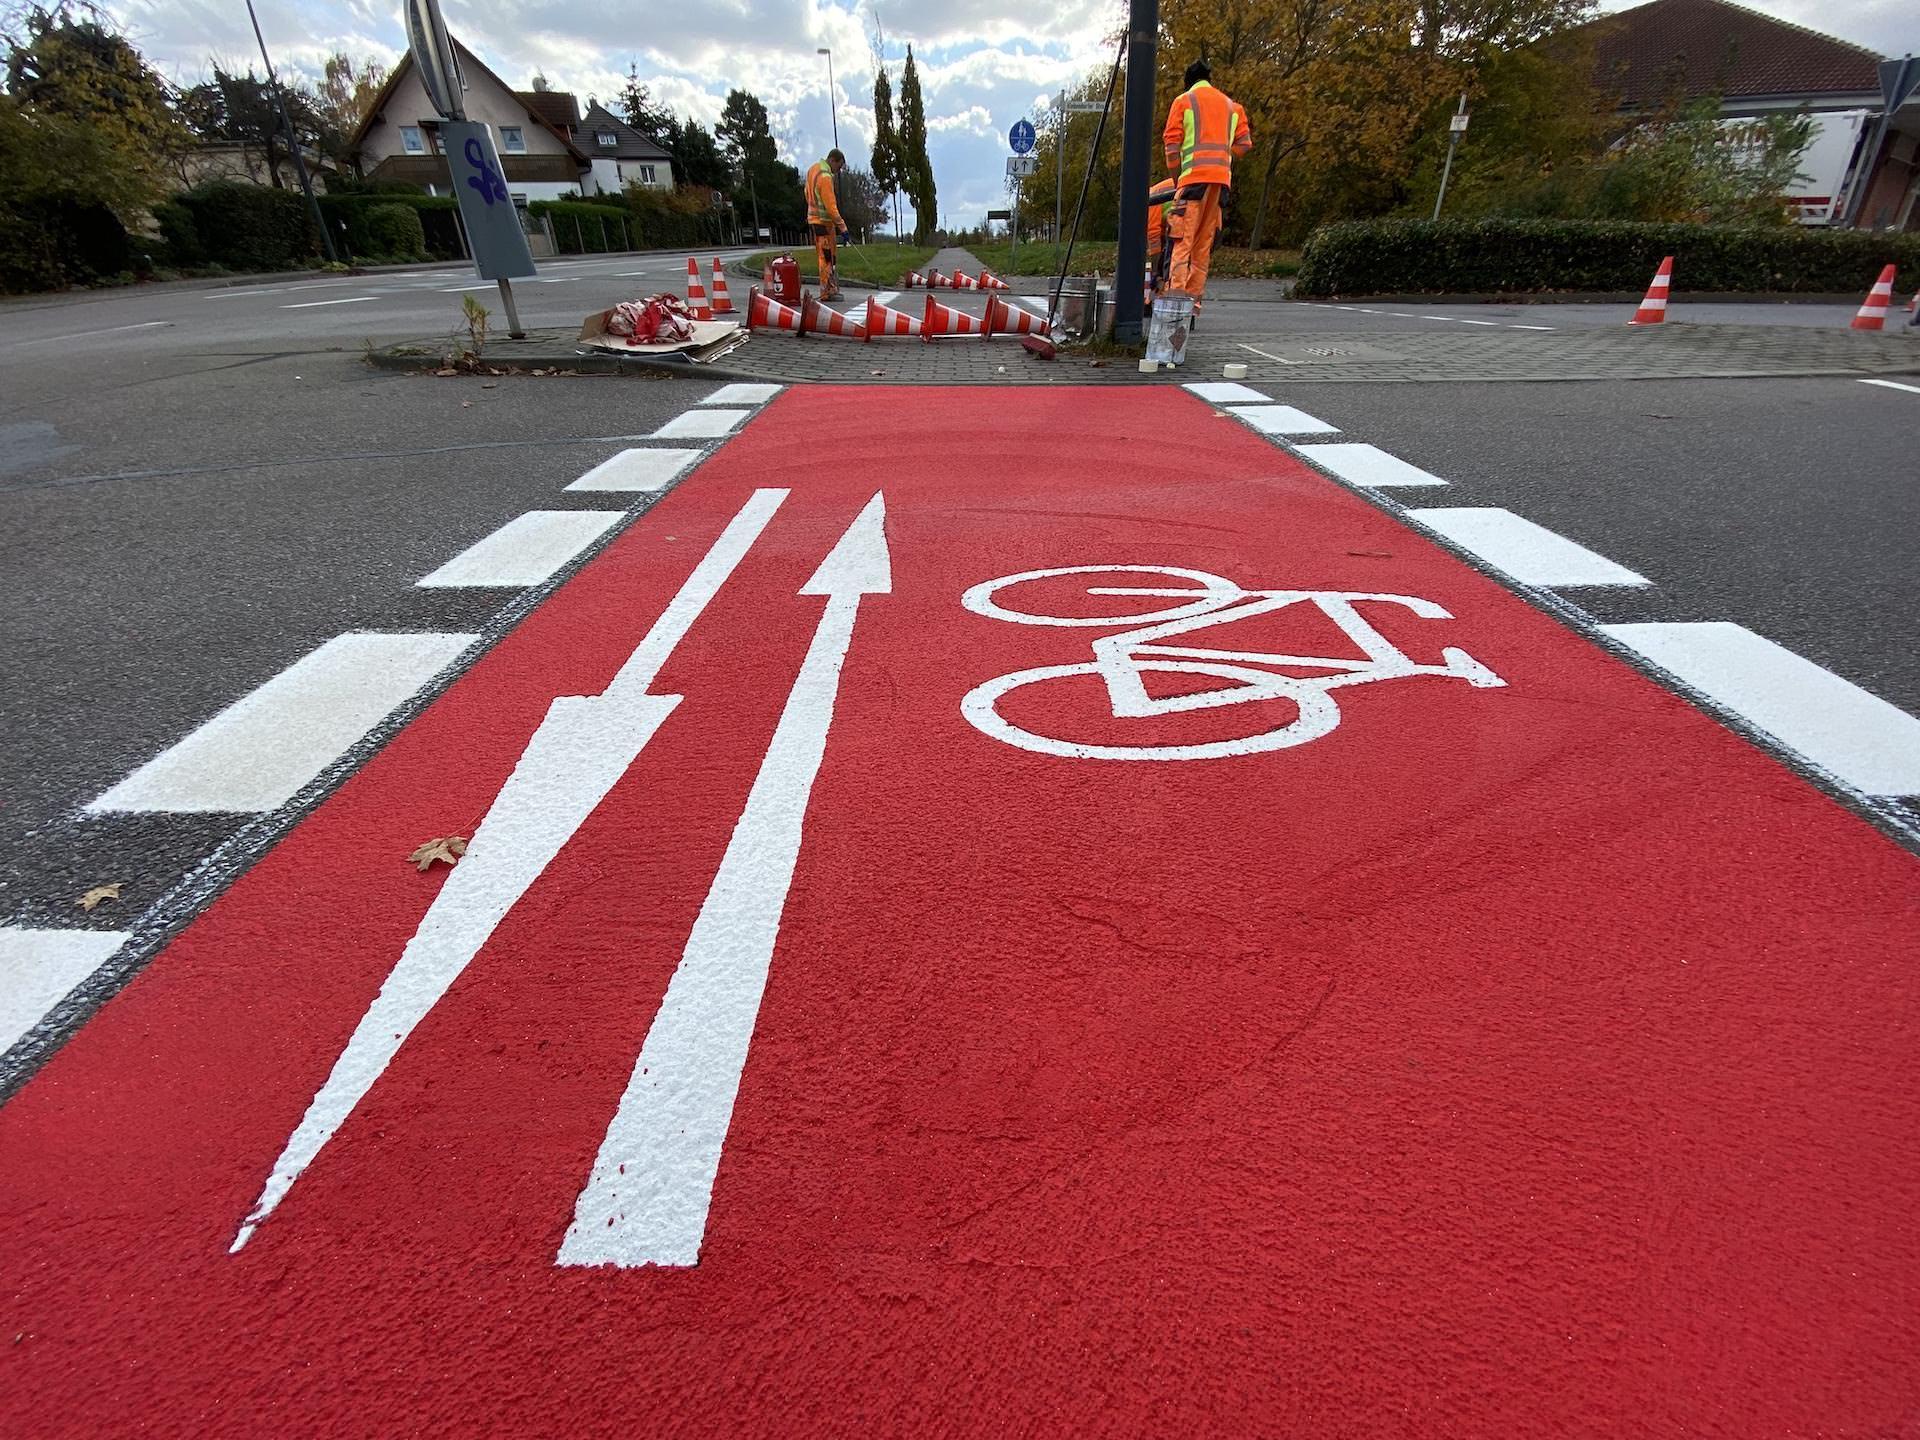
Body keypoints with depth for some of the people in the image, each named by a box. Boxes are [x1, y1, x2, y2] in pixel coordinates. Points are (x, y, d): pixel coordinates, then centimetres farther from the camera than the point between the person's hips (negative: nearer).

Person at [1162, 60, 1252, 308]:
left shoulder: (1183, 101, 9)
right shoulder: (1232, 105, 23)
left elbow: (1172, 144, 2)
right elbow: (1244, 143, 16)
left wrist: (1176, 177, 9)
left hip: (1194, 177, -4)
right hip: (1222, 179, 5)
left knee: (1183, 239, -11)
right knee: (1204, 243, 7)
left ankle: (1176, 294, -25)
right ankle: (1194, 299, 3)